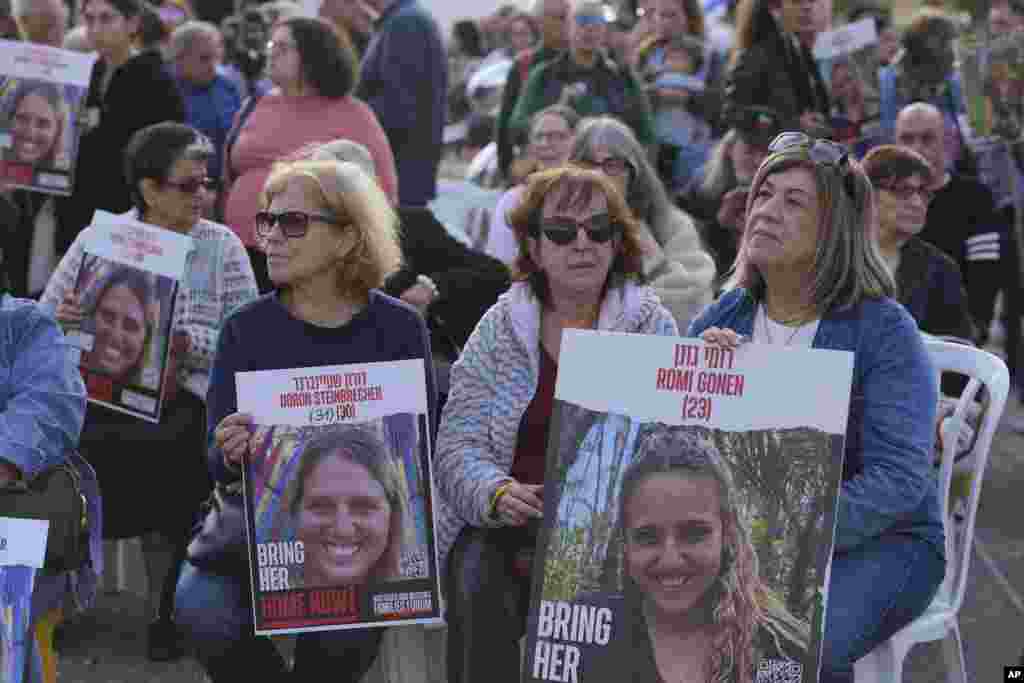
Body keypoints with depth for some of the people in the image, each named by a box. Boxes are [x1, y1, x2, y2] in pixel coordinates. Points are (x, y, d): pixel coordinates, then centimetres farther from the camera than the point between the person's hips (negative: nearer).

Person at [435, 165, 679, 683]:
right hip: (508, 524, 1)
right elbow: (458, 444, 2)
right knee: (479, 584, -29)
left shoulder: (651, 328, 7)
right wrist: (498, 494, -18)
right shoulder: (499, 329, 9)